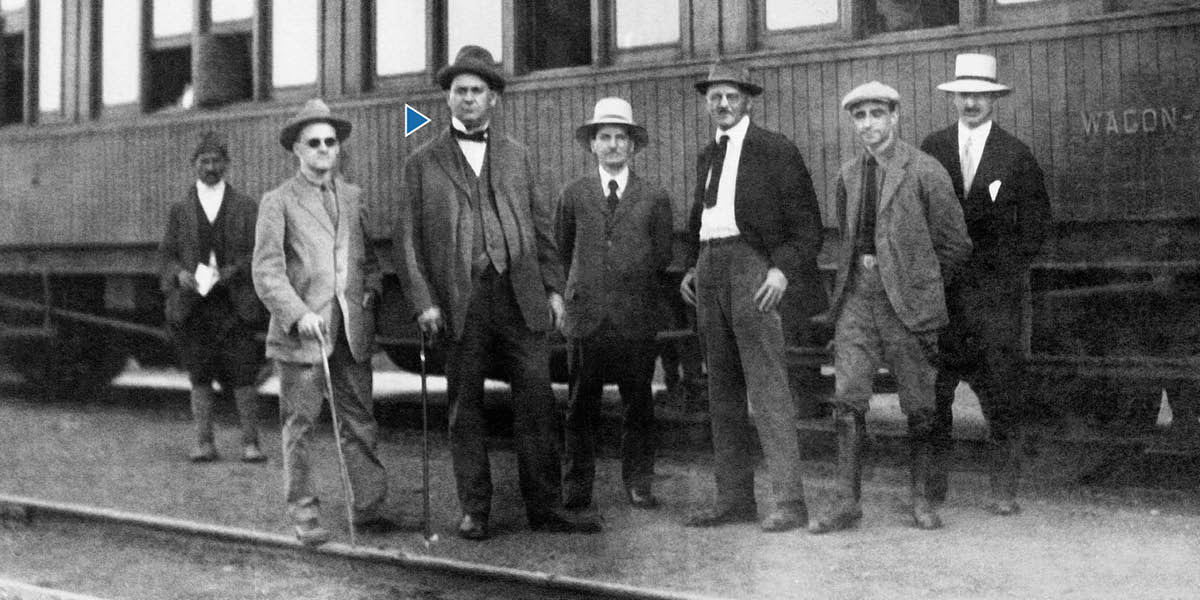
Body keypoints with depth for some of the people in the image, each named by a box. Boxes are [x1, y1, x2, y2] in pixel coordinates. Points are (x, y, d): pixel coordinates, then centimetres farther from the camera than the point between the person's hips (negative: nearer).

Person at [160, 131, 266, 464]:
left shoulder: (245, 206, 8)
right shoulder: (180, 209, 12)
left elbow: (259, 252, 5)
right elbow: (167, 254, 12)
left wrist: (234, 270, -13)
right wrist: (179, 274, -9)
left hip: (235, 302, -1)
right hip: (192, 304, 2)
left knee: (243, 376, -5)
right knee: (199, 376, 3)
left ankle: (251, 442, 0)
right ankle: (204, 442, 9)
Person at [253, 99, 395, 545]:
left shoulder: (353, 196, 15)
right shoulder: (278, 202, 1)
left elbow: (369, 254, 24)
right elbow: (266, 271, -5)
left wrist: (371, 287, 4)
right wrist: (299, 314, -16)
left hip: (353, 329, 4)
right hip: (301, 332, -4)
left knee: (360, 422, 5)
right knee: (301, 426, 1)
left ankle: (368, 508, 12)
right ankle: (304, 514, 11)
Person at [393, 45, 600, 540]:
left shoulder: (516, 156, 17)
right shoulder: (422, 163, 9)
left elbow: (542, 226, 15)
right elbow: (407, 239, 4)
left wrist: (553, 288, 6)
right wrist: (423, 302, -6)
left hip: (520, 297, 2)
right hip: (460, 301, -1)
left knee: (537, 404, -2)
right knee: (465, 410, 3)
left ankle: (546, 508, 5)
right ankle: (474, 512, 11)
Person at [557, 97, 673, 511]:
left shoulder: (655, 198, 7)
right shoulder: (573, 195, 10)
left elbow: (662, 257, 10)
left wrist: (632, 284, 6)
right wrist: (583, 284, 12)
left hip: (636, 316, 0)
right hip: (586, 315, 0)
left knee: (638, 403, 4)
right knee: (581, 405, 3)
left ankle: (638, 484, 14)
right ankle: (576, 488, 9)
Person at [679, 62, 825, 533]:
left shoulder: (776, 150, 0)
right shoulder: (707, 156, 21)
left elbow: (807, 224, -3)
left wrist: (784, 269, -16)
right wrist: (694, 268, 14)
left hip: (752, 267, -7)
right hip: (710, 270, 7)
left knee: (767, 388, -11)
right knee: (722, 389, 8)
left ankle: (789, 502, -10)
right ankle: (734, 498, 14)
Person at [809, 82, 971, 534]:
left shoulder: (925, 171, -4)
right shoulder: (848, 175, 12)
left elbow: (955, 245, 0)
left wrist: (919, 286, 5)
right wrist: (857, 270, 12)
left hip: (907, 300, -4)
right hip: (857, 296, 4)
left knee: (919, 406, 2)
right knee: (847, 398, -5)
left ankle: (920, 499, 16)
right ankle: (846, 503, 0)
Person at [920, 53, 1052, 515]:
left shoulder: (1017, 156, 5)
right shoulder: (932, 149, 9)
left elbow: (1036, 224, 7)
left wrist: (1004, 270, -1)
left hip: (995, 290, -1)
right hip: (940, 287, 1)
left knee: (1001, 389, -3)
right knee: (933, 386, -1)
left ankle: (1004, 489, 3)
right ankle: (932, 482, 8)